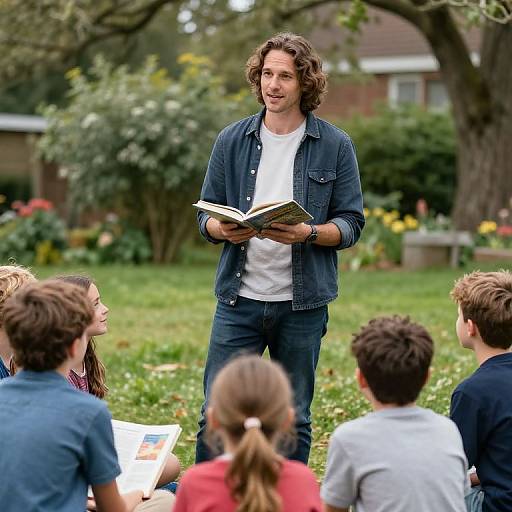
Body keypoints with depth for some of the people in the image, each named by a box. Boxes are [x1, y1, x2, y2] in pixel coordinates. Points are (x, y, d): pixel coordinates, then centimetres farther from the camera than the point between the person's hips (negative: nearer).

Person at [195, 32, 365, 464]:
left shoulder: (335, 146, 1)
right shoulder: (232, 140, 6)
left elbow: (351, 224, -1)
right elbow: (205, 214, 9)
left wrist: (307, 233, -20)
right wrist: (223, 230, -14)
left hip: (302, 303, -1)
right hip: (239, 299, 1)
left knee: (293, 420, 10)